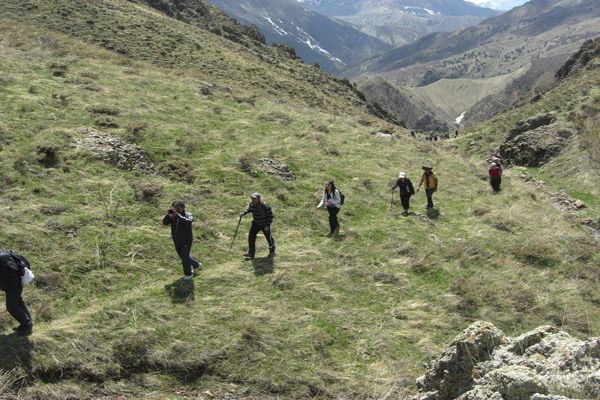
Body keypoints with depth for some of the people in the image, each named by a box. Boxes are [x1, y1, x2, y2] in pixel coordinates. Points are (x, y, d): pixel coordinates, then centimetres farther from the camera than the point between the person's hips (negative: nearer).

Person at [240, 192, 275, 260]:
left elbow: (270, 216, -20)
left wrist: (267, 225, -21)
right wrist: (243, 213, -6)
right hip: (256, 224, 5)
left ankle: (272, 252, 38)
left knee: (269, 238, 12)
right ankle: (251, 254, -2)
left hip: (265, 224, -5)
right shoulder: (251, 204, -13)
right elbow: (249, 209, 11)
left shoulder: (265, 206, -30)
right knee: (251, 237, -7)